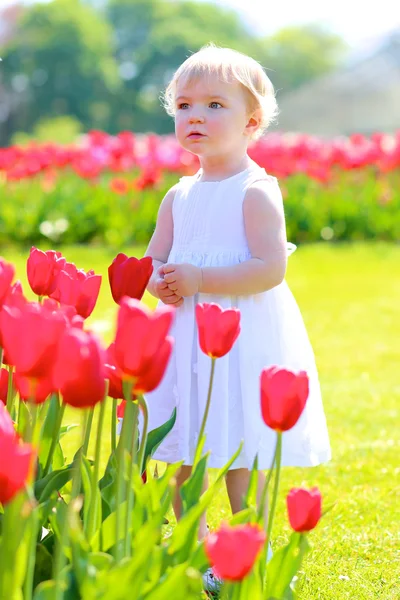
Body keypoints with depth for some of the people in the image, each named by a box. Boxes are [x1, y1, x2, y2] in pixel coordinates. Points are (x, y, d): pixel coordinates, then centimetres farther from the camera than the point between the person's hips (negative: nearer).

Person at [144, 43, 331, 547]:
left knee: (241, 459, -2)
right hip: (185, 337, 7)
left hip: (244, 340, -6)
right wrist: (159, 283, -10)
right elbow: (151, 262, 14)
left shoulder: (256, 192, -10)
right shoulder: (179, 197, 10)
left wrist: (200, 279, -20)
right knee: (182, 458, 11)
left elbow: (271, 269, -19)